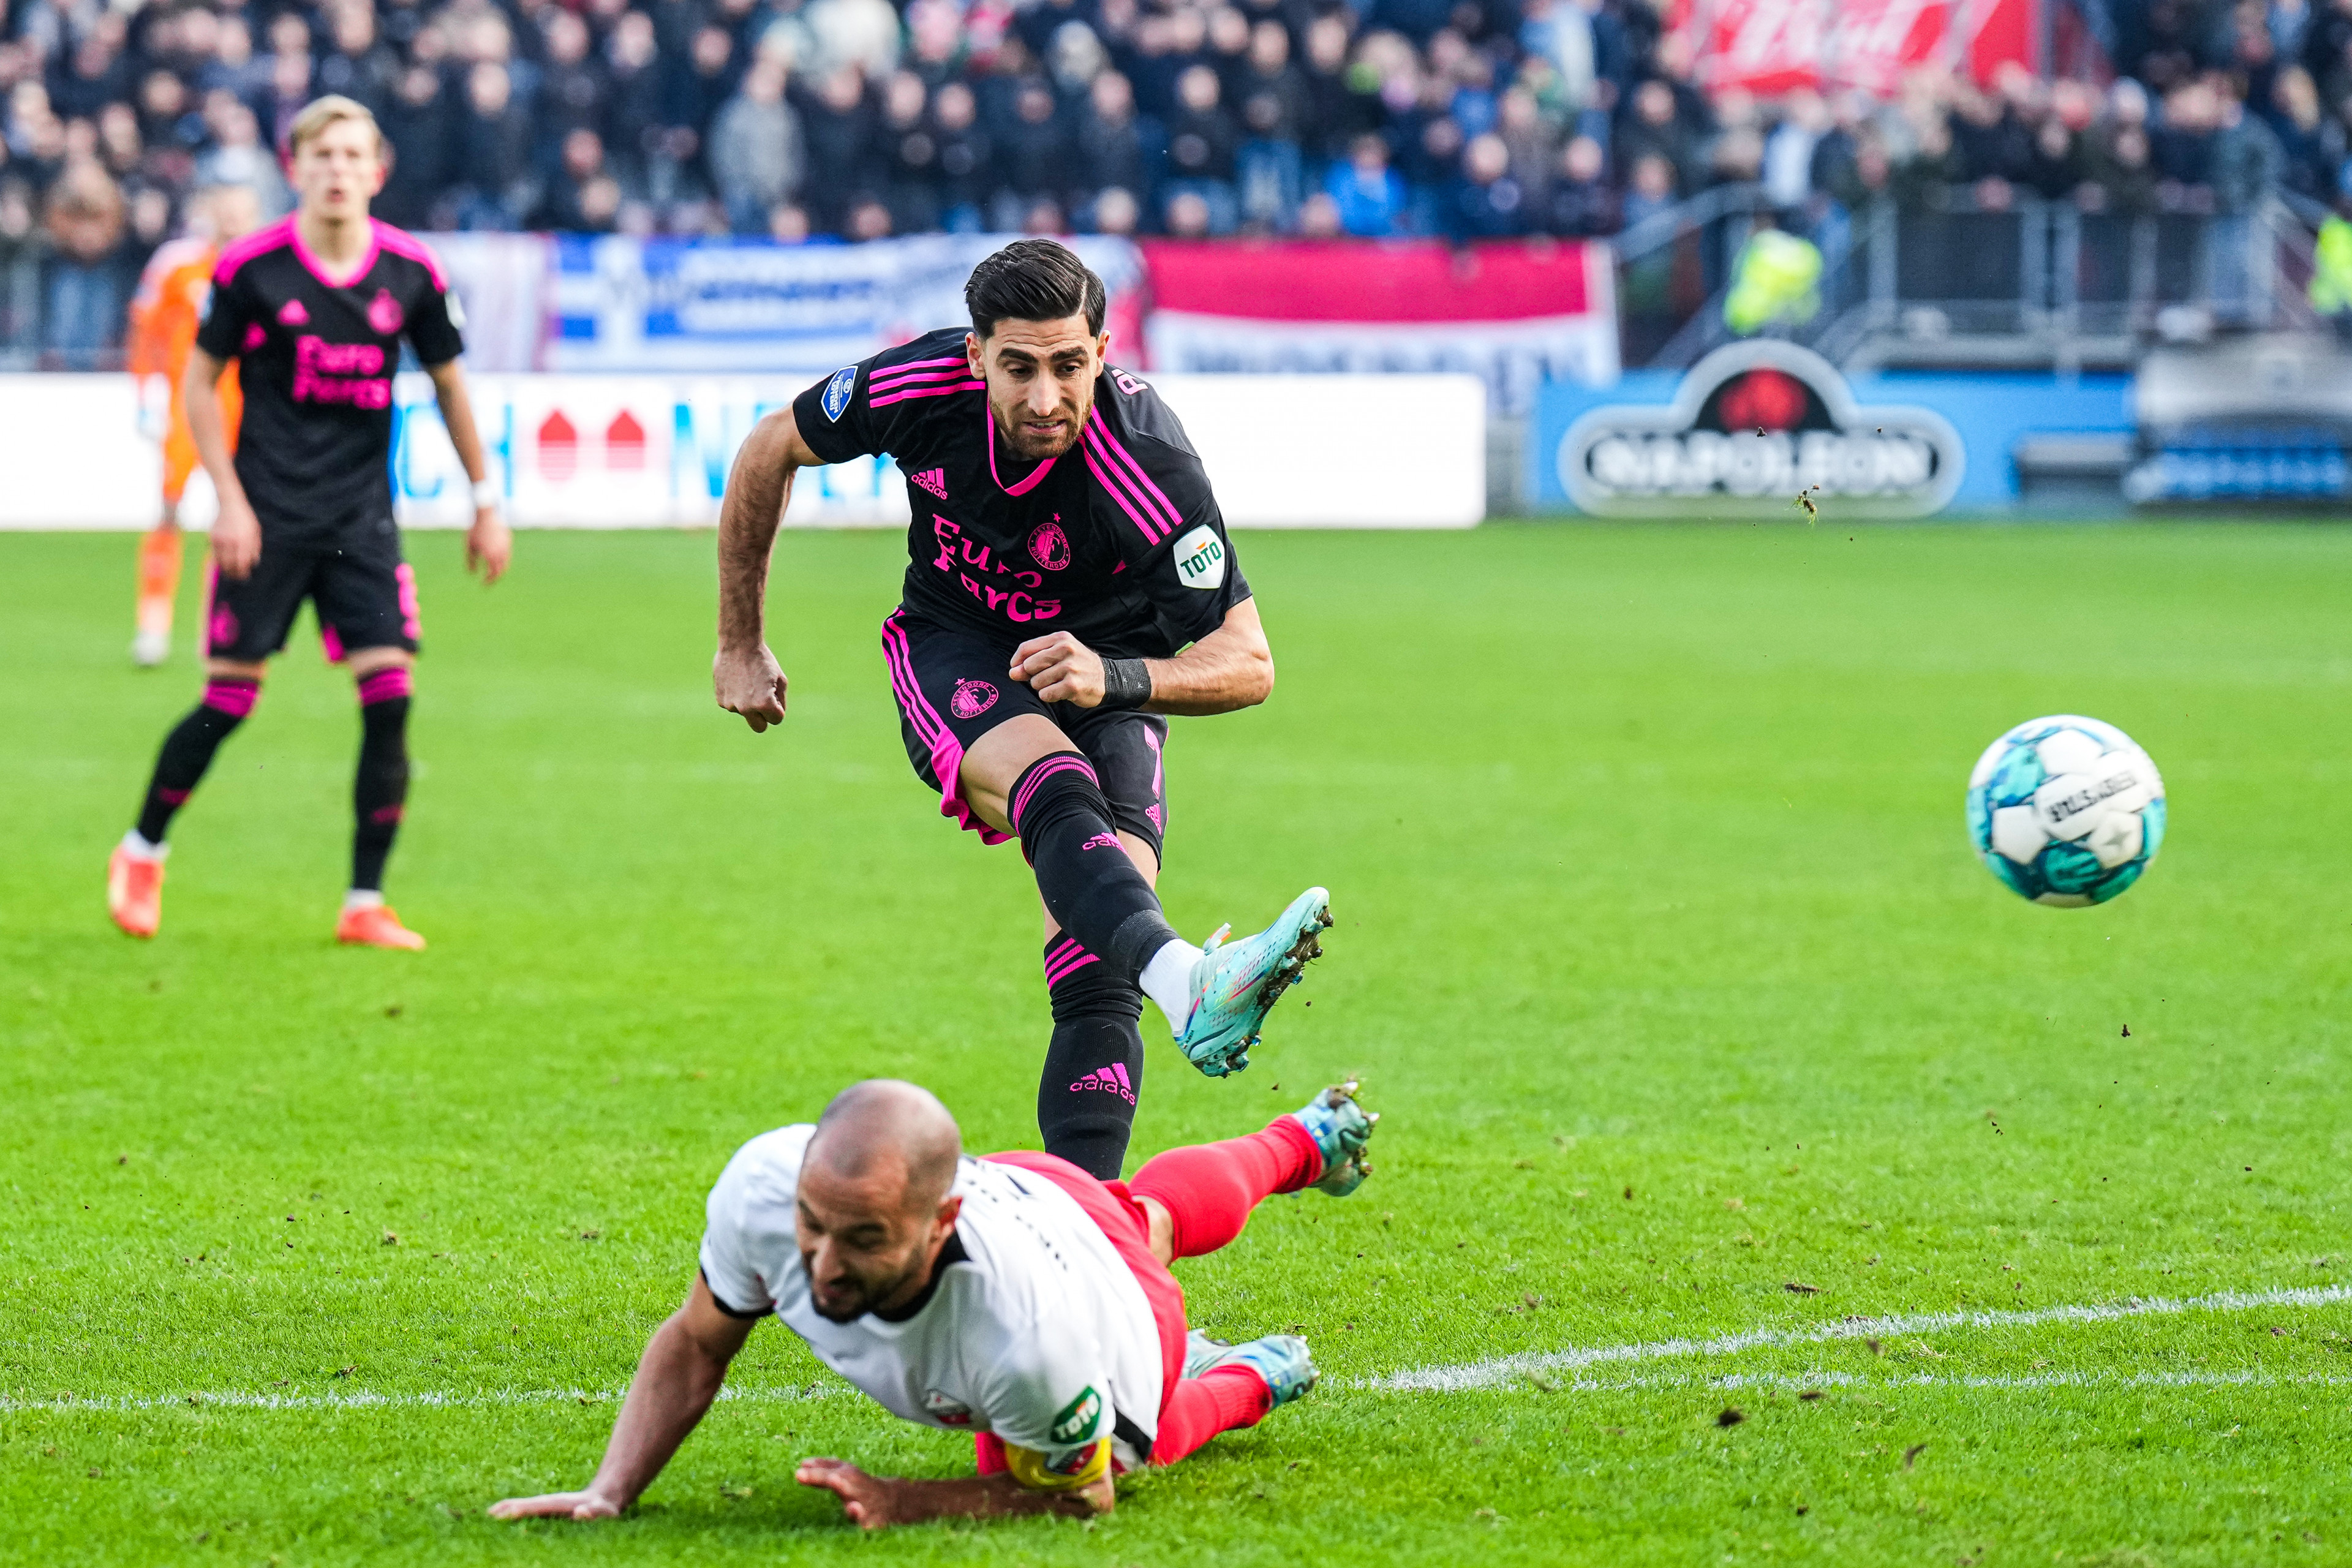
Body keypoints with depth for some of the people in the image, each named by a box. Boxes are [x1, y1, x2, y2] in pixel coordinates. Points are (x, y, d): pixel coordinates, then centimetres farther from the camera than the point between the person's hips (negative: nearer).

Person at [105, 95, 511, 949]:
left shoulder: (410, 271, -1)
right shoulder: (252, 267, -8)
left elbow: (448, 382, 12)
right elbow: (199, 380, 1)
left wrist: (486, 502, 12)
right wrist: (230, 500, -7)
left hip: (362, 523, 2)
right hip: (268, 518, -2)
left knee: (390, 697, -9)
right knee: (229, 702, 0)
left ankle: (366, 903, -1)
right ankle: (142, 854, 23)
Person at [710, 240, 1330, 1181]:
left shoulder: (1149, 468, -30)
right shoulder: (918, 387, -23)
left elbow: (1246, 664, -24)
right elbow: (770, 452, -2)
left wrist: (1114, 678, -42)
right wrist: (740, 644, 6)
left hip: (1106, 662, 0)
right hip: (954, 653, 0)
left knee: (1095, 967, -21)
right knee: (1057, 790, -35)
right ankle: (1187, 984, -62)